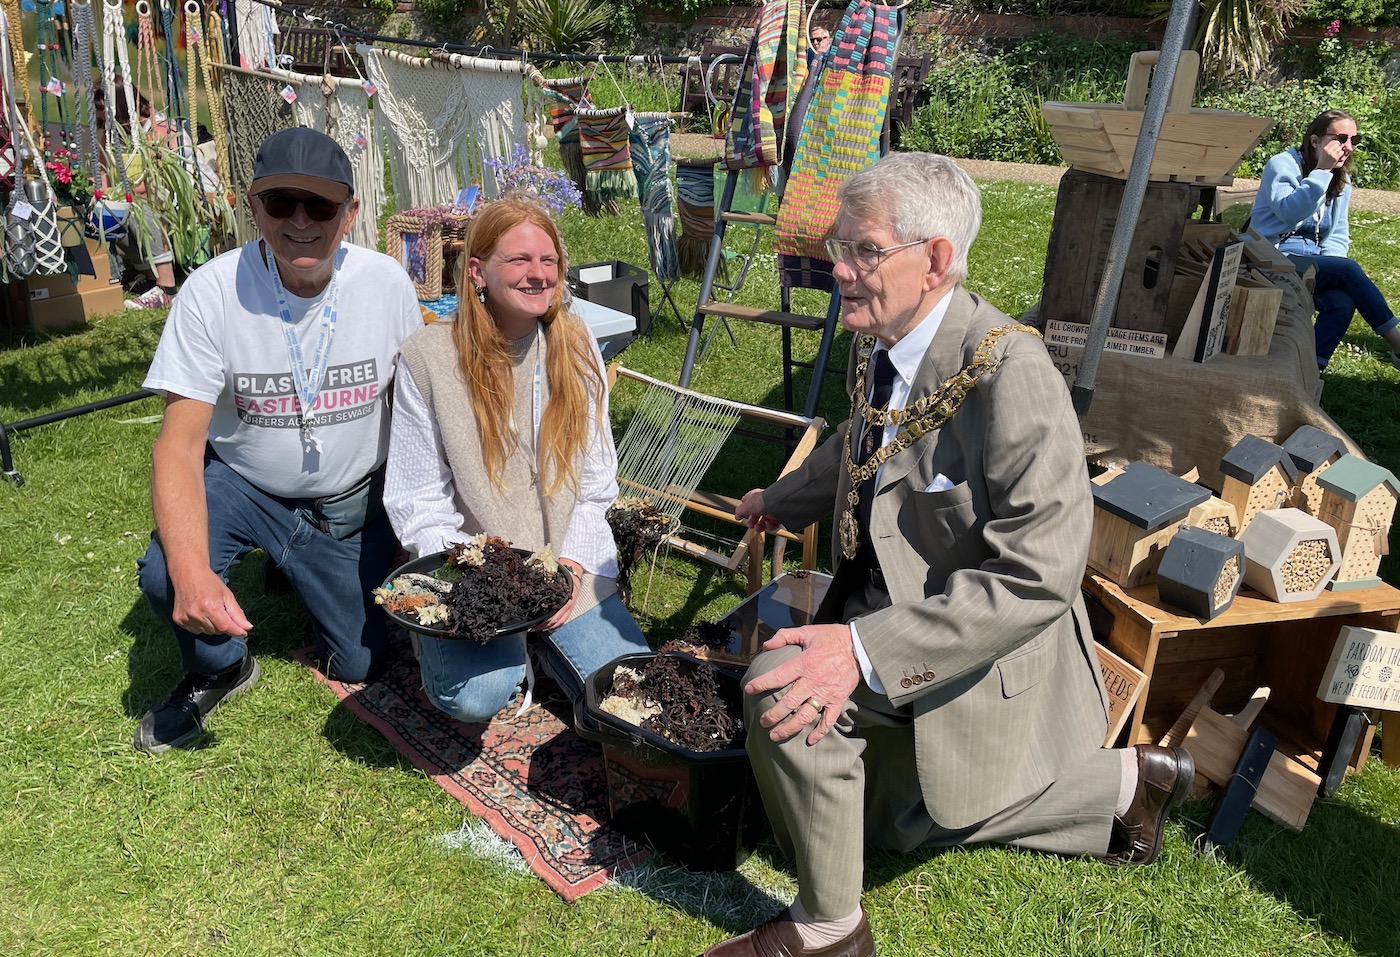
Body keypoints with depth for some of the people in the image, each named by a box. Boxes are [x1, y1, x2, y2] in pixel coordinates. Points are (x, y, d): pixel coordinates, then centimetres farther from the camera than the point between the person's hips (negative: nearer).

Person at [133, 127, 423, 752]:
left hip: (351, 502, 2)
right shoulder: (211, 292, -22)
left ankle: (291, 570, 38)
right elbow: (180, 442, -24)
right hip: (243, 485, -1)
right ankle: (219, 670, 5)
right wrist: (191, 571, -40)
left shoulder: (386, 283, -16)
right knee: (165, 577, -31)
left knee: (357, 665, 7)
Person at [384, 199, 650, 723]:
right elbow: (416, 498, -4)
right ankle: (509, 645, 11)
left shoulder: (575, 344, 1)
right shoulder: (427, 358, -8)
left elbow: (597, 479, 3)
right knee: (474, 696, -25)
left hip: (569, 565, 3)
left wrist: (574, 562, -10)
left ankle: (542, 635, 19)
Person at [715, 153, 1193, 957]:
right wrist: (785, 498, 26)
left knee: (780, 686, -29)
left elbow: (1037, 578, -35)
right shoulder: (880, 340, -8)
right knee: (906, 817, 27)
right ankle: (1125, 781, 38)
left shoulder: (1011, 375, -33)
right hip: (889, 600, 9)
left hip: (980, 640, -9)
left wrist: (865, 650, -42)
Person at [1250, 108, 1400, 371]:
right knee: (1347, 269, -27)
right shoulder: (1283, 165, -6)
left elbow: (1338, 236, 14)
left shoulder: (1342, 180, 14)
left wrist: (1326, 268, -6)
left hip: (1313, 263, 6)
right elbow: (1289, 212, -24)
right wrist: (1322, 171, -23)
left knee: (1343, 302, -28)